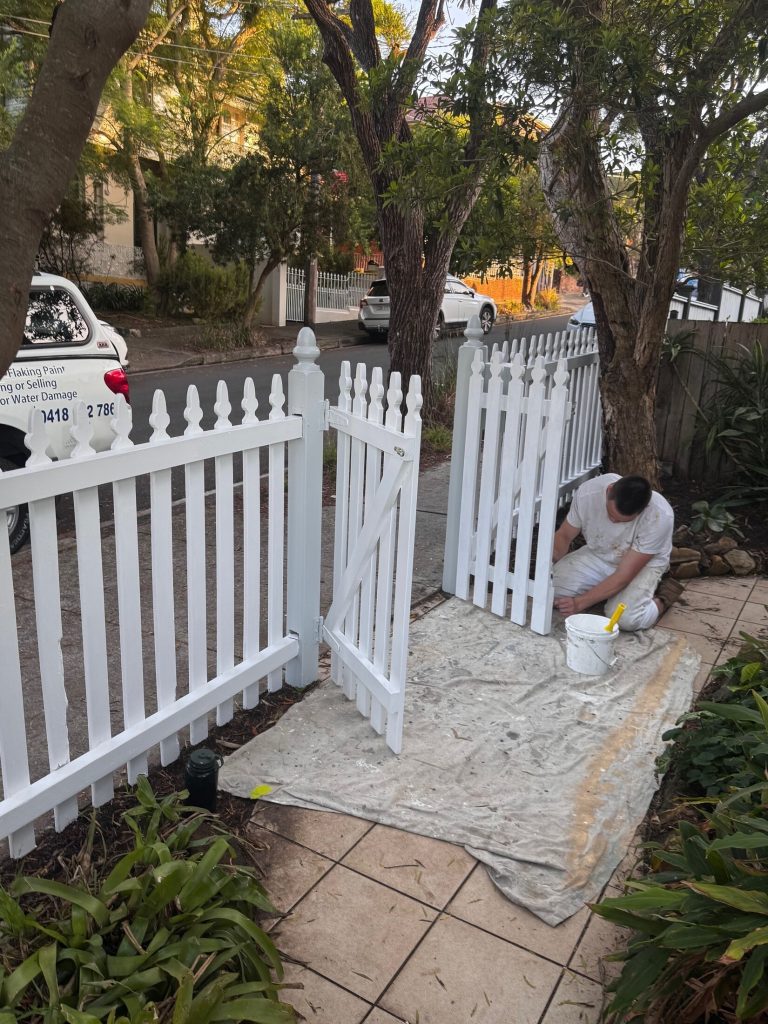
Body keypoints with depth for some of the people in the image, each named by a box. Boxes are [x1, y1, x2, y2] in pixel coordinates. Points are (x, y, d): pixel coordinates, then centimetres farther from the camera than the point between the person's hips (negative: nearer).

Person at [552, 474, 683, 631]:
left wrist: (580, 603, -35)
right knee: (553, 589, -21)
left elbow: (624, 575, -30)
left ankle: (662, 598, 3)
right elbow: (564, 535, -9)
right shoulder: (588, 492, -26)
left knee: (627, 618, -30)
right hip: (596, 554, 4)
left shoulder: (660, 517, -34)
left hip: (643, 564, -3)